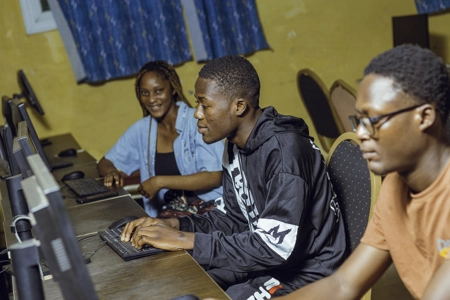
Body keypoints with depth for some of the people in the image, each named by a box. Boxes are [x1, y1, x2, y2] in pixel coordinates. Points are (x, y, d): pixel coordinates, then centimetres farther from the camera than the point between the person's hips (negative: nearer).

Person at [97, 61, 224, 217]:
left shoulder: (197, 121, -10)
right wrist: (112, 172, -7)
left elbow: (214, 177, -15)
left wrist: (161, 182, -16)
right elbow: (105, 163, 17)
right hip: (170, 213, 5)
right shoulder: (141, 129, 7)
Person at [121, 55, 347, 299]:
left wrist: (187, 240, -27)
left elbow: (276, 246, -31)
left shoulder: (285, 150, -27)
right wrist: (175, 225, -7)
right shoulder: (235, 146, 1)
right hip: (266, 256, 8)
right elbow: (232, 216, 9)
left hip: (307, 271, -8)